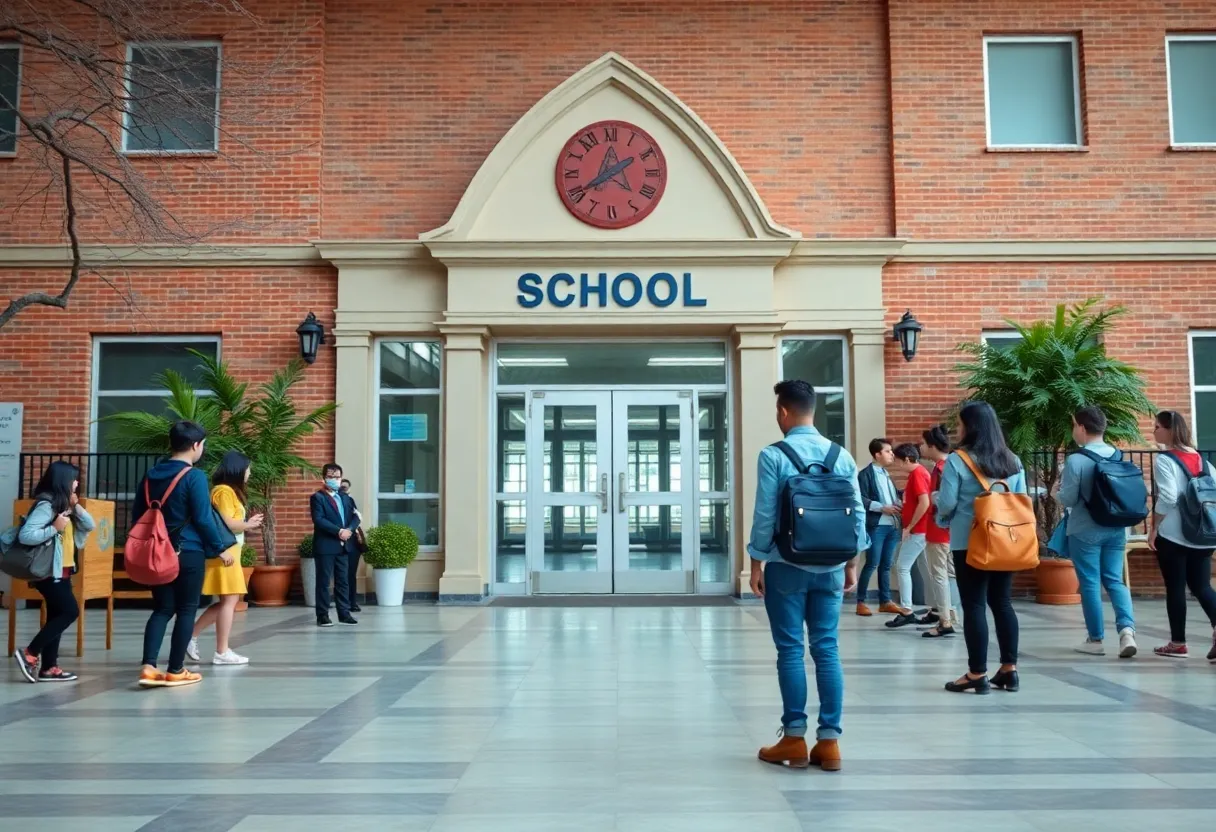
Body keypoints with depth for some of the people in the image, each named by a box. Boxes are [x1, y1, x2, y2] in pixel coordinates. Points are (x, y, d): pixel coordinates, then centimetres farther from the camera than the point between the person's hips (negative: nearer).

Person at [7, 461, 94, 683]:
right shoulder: (46, 505, -16)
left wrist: (75, 506, 0)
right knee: (70, 612, -11)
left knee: (57, 616, 9)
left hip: (61, 572, 9)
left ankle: (49, 667, 12)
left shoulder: (63, 505, 12)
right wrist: (54, 528, -23)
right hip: (49, 572, -9)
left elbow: (89, 526, 10)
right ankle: (29, 653, -3)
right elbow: (25, 535, -26)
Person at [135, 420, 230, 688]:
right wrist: (219, 547, -4)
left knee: (163, 608, 12)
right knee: (186, 610, 5)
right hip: (189, 553, -6)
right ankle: (175, 671, 10)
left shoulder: (151, 474, 8)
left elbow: (137, 515, 13)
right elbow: (203, 519, -15)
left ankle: (148, 667, -1)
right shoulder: (194, 476, -13)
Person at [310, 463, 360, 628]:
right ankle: (322, 615, 2)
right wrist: (339, 531, -21)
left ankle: (344, 613, 15)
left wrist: (349, 530, -12)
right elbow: (319, 520, -16)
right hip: (325, 546, -6)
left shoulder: (346, 497, 16)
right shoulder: (318, 498, -3)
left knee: (343, 581, 9)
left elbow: (355, 517, 8)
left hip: (343, 545, 6)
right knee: (324, 581, -2)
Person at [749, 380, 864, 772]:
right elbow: (857, 513, 5)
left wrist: (756, 563, 0)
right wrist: (851, 563, 15)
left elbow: (764, 515, -9)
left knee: (791, 650, 4)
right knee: (827, 650, 8)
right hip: (830, 567, 4)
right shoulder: (842, 455, 4)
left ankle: (794, 739, 10)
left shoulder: (773, 456, -9)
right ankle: (829, 741, 11)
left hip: (787, 566, -4)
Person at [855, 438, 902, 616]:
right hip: (876, 525, -7)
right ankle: (861, 602, 1)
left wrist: (899, 505, 8)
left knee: (886, 565, 10)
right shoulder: (866, 474, -4)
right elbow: (860, 499, -13)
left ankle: (885, 601, 16)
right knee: (872, 564, -6)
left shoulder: (886, 474, 19)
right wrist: (882, 508, -17)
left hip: (892, 525, 7)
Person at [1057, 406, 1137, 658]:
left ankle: (1095, 639, 12)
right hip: (1115, 530, 5)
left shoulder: (1076, 460, -15)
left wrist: (1059, 491, 9)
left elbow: (1068, 499, -12)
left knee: (1089, 583, 5)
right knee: (1114, 580, 11)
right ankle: (1127, 629, -9)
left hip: (1085, 531, -5)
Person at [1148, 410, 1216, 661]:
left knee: (1175, 588, 4)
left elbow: (1167, 498, -18)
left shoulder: (1164, 460, -10)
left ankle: (1178, 643, 10)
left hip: (1172, 535, -6)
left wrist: (1154, 529, -9)